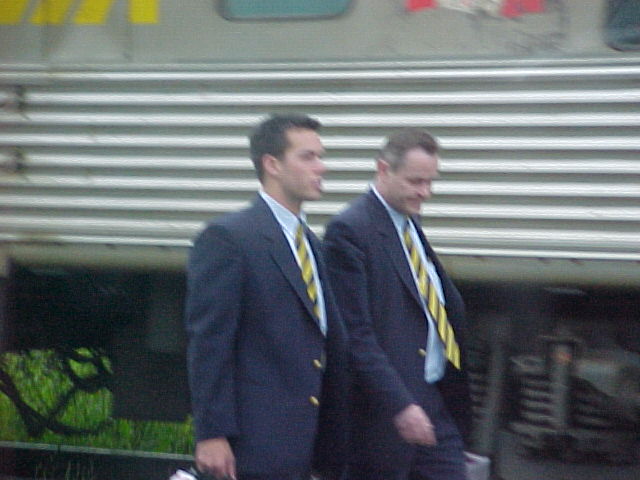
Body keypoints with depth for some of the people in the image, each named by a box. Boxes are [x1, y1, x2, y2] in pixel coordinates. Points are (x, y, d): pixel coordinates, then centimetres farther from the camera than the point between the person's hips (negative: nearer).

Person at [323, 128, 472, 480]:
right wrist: (399, 405, -25)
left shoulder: (410, 226, 15)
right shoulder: (349, 231, -13)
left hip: (436, 402, 8)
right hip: (384, 412, -8)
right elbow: (355, 333, -19)